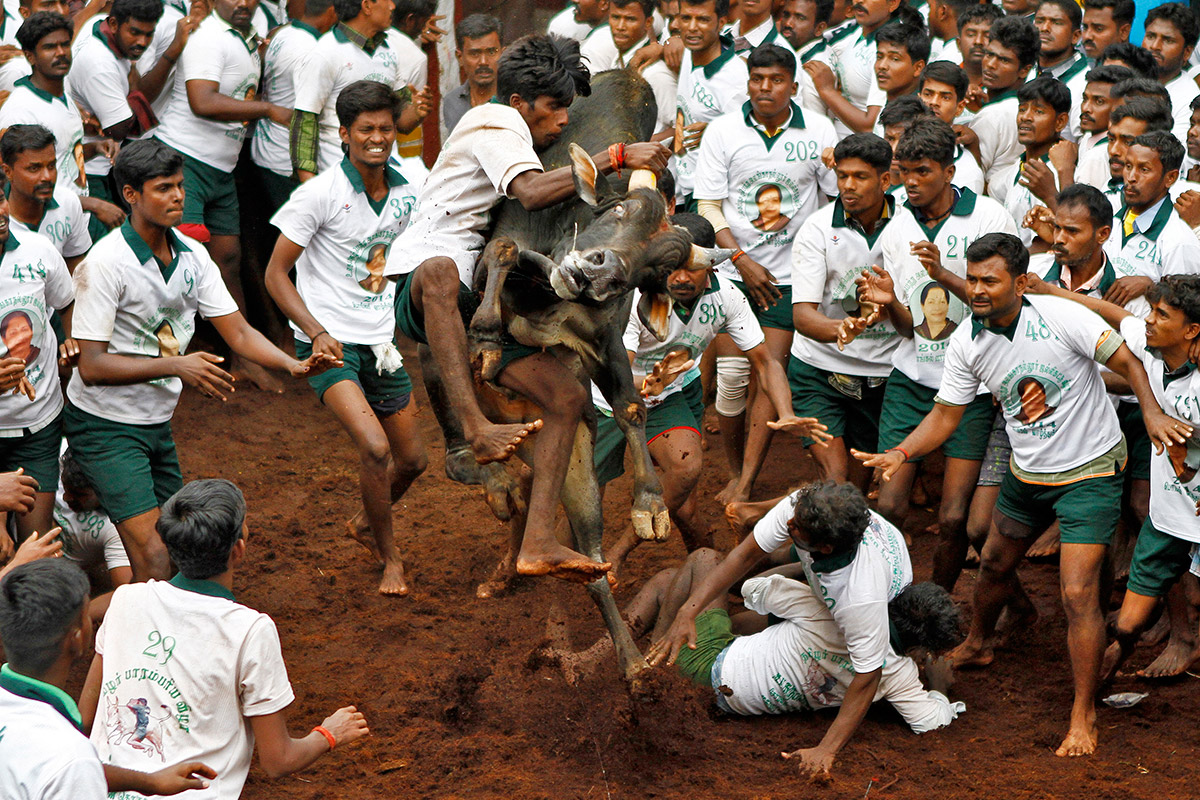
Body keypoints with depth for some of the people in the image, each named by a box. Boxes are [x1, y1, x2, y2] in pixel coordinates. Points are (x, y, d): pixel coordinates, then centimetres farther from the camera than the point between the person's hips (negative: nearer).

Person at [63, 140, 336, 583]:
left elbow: (238, 333, 1)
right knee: (154, 559, -18)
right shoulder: (105, 263, -20)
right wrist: (177, 366, -29)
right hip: (105, 426, -8)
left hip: (157, 424, 8)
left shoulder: (193, 256, 2)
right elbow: (92, 366, -22)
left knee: (178, 547, 14)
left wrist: (294, 365, -17)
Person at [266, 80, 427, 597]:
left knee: (412, 458, 11)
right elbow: (276, 274, -11)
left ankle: (368, 524, 42)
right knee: (375, 447, -21)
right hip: (329, 344, -6)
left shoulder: (406, 195, 1)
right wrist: (318, 333, -22)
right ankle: (389, 556, 0)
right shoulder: (320, 194, -15)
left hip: (382, 341, 6)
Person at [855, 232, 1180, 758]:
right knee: (995, 565, 24)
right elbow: (946, 414, -1)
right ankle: (976, 646, 55)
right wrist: (899, 453, -17)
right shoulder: (966, 343, -8)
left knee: (1077, 593, -13)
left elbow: (1127, 361, -16)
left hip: (1090, 472, -6)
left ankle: (1083, 717, -1)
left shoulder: (1061, 318, -24)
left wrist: (1152, 413, -33)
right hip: (1027, 473, 6)